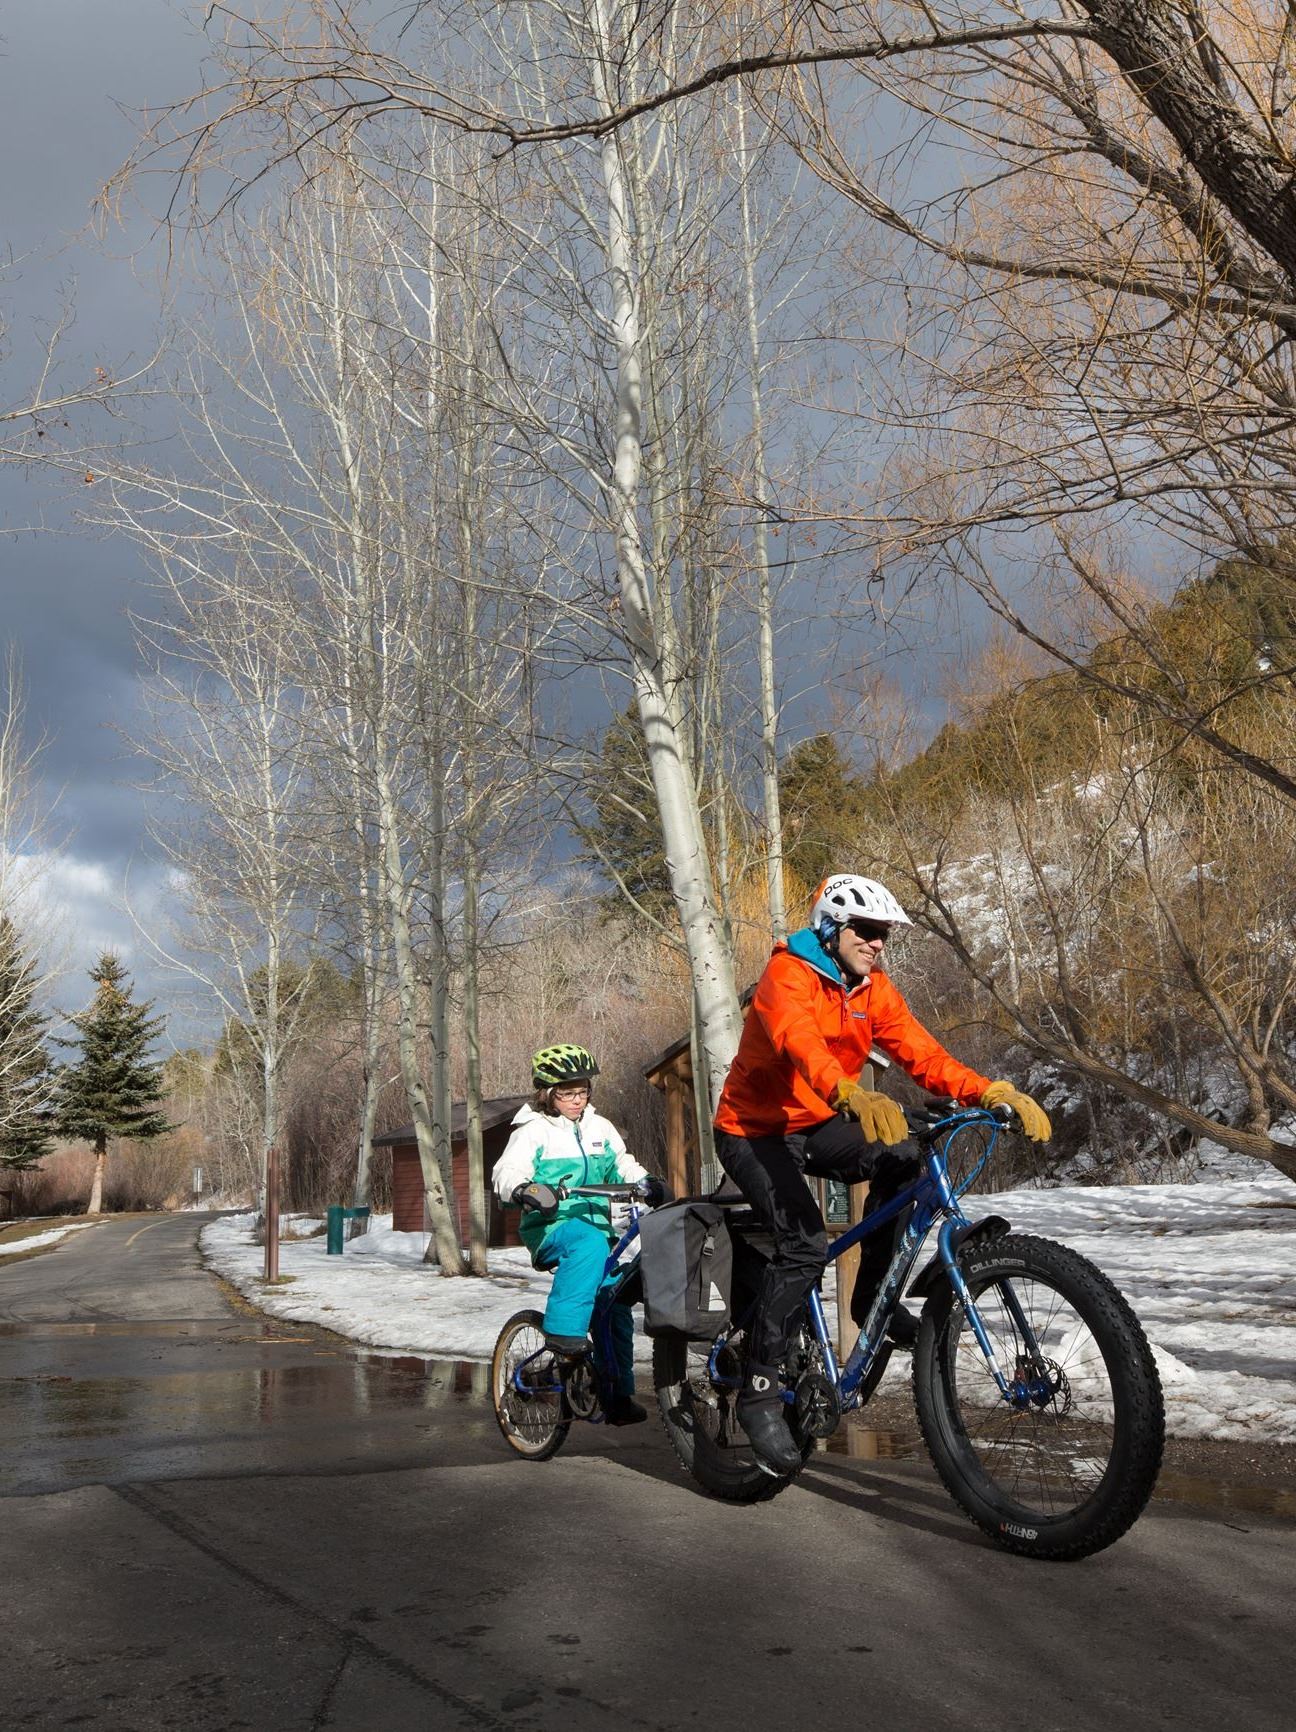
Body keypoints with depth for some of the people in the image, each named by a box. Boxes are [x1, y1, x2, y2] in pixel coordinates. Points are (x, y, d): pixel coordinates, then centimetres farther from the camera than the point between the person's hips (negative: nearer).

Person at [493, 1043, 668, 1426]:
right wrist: (523, 1190, -35)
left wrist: (648, 1182, 1)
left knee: (616, 1305, -2)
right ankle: (563, 1329, -34)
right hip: (551, 1227, -5)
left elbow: (623, 1165, 22)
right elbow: (507, 1173, -13)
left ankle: (618, 1394, 11)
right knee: (590, 1242, -38)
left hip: (597, 1224, 5)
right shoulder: (533, 1130, -2)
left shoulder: (600, 1128, 14)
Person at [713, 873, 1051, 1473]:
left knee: (901, 1158, -19)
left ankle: (874, 1295, -1)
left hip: (815, 1127, 7)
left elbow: (922, 1055, -11)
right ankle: (758, 1390, -12)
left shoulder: (873, 988, -2)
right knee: (805, 1244, -26)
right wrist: (853, 1095, -62)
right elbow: (800, 1043, -42)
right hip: (753, 1132, -7)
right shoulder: (788, 976, -22)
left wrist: (991, 1092, -28)